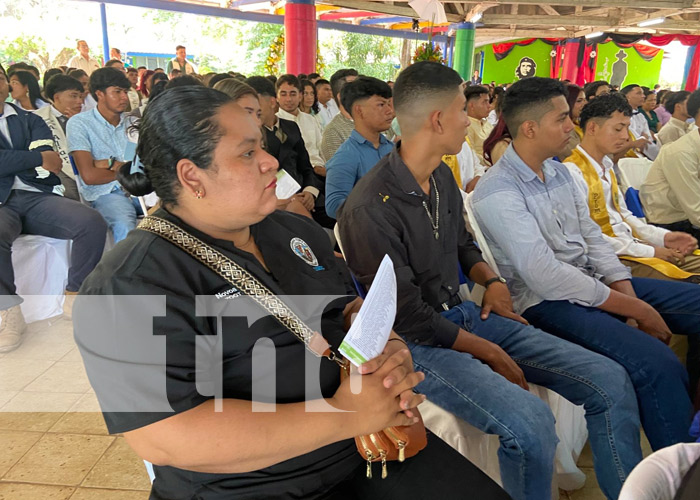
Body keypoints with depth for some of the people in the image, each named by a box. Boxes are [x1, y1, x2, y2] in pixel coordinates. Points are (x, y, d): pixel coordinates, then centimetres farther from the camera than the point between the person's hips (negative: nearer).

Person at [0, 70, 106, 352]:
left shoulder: (30, 120, 20)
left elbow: (49, 162, 2)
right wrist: (39, 158, -4)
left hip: (40, 197, 3)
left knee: (92, 223, -25)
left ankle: (75, 294, -7)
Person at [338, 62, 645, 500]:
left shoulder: (442, 176, 5)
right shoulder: (370, 208, -21)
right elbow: (408, 316, -18)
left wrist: (492, 280, 2)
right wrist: (490, 353, -11)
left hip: (465, 313, 8)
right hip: (416, 341, -8)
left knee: (610, 381, -2)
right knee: (531, 423, -31)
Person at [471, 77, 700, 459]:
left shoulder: (558, 171, 11)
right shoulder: (498, 192, -17)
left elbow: (591, 235, 11)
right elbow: (545, 276, -23)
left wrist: (628, 291, -5)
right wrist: (633, 308, -18)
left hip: (593, 280, 9)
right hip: (545, 300, -9)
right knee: (659, 365, -26)